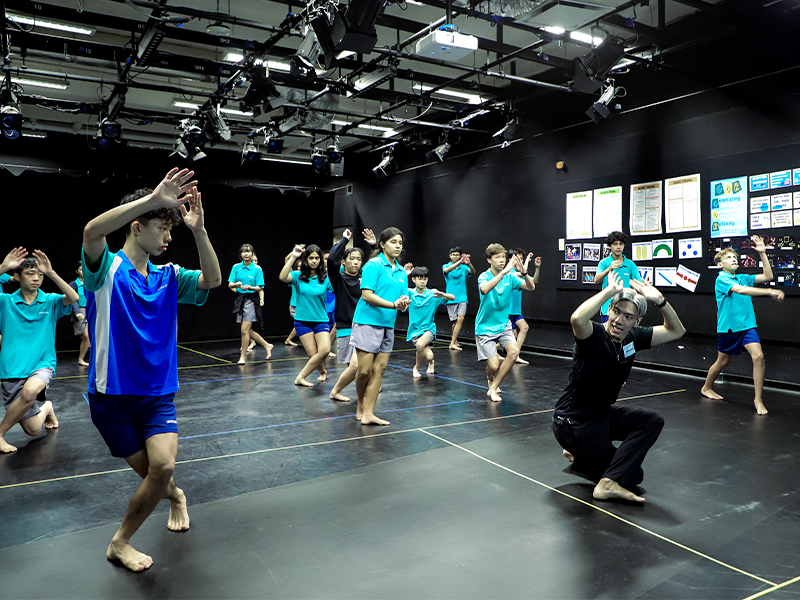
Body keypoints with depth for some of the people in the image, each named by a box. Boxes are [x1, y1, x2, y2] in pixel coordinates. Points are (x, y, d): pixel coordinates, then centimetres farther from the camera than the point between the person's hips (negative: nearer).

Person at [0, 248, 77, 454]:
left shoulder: (50, 302, 3)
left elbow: (73, 298, -17)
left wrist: (51, 273, -24)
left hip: (43, 365, -1)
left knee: (31, 390, -37)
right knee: (33, 430, 0)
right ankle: (46, 408, 37)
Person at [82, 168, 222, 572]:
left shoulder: (168, 276, 7)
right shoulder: (107, 269, -7)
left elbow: (212, 280, -9)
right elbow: (92, 231, -28)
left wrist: (198, 230, -21)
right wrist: (154, 198, -35)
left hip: (158, 393, 3)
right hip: (111, 393, -3)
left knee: (163, 467, -13)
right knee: (153, 473, 2)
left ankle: (120, 542, 12)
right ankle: (174, 496, 39)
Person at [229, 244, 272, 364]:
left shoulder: (257, 269, -5)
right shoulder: (236, 267, 4)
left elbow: (260, 288, -6)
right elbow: (230, 284, 0)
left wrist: (250, 287, -25)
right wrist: (236, 285, -22)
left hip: (251, 300, -5)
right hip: (239, 299, 5)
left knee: (245, 330, -9)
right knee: (248, 331, 12)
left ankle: (242, 357, 4)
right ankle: (267, 346, 31)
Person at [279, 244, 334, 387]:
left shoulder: (326, 278, -1)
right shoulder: (298, 276, -2)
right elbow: (283, 277, -21)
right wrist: (293, 257, -24)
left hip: (321, 320, 1)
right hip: (302, 321, -1)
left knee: (325, 349, -19)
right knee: (313, 354, -5)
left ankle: (300, 377, -3)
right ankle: (322, 372, 29)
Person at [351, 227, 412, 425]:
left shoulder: (401, 271, 13)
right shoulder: (373, 265, -8)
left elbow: (404, 297, 15)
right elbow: (367, 295, -16)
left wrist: (404, 303, -9)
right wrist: (393, 305, -20)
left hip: (387, 325, 7)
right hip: (367, 322, -7)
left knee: (379, 369, 4)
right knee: (364, 370, -5)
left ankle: (368, 413, 10)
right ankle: (361, 405, 22)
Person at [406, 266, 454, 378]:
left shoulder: (433, 294, -4)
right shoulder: (409, 293, -1)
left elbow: (452, 298, -9)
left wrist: (443, 295, -30)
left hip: (429, 328, -1)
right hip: (415, 330, 1)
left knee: (420, 344, -32)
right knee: (429, 356, -18)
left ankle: (416, 368, 1)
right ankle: (431, 362, 24)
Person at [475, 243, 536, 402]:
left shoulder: (510, 276, -1)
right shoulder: (484, 276, -13)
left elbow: (531, 287, -14)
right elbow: (485, 289, -37)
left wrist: (524, 273, -33)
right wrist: (504, 271, -43)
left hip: (503, 325, 4)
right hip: (485, 327, -4)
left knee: (514, 351, -21)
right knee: (494, 365, -10)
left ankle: (493, 388, -4)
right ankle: (491, 378, 31)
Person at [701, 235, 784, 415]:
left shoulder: (743, 278, 11)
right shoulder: (721, 279, -10)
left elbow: (767, 276, 7)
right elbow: (740, 290, -26)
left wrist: (762, 253, 0)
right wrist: (770, 292, -33)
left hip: (747, 325, 4)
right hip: (727, 327, -4)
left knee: (758, 356, -14)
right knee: (723, 361, 10)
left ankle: (758, 399, -5)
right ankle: (706, 388, 36)